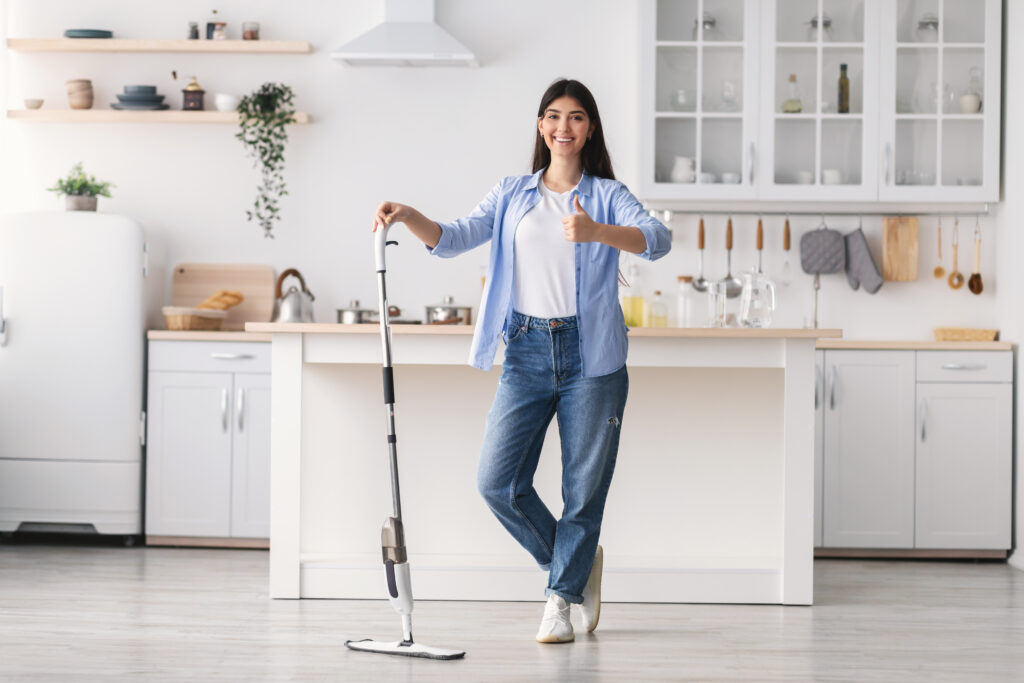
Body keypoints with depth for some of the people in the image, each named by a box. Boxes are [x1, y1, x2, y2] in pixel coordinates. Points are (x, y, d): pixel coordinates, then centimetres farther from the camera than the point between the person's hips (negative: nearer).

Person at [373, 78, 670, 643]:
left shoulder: (607, 195, 4)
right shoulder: (512, 194, 13)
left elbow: (656, 240, -15)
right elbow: (455, 239, 2)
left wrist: (597, 232, -33)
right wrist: (408, 218, -18)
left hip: (591, 353, -2)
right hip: (527, 351, 3)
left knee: (584, 487, 2)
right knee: (497, 482, -4)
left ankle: (561, 598, 20)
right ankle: (576, 563, 20)